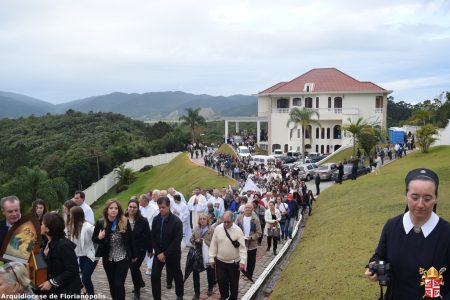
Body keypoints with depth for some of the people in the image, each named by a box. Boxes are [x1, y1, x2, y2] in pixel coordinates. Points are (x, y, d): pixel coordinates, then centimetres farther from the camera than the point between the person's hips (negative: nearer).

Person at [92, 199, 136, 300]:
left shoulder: (125, 222, -10)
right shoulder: (100, 223, -8)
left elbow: (130, 240, -1)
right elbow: (94, 239, 2)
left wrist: (133, 255, 7)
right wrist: (99, 237, -21)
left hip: (123, 258, -2)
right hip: (108, 259, 2)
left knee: (119, 284, -5)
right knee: (112, 284, 16)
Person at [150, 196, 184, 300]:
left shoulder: (176, 221, -17)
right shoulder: (156, 219, -3)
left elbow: (177, 240, -19)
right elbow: (153, 237, 2)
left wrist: (165, 254, -18)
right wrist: (158, 252, -7)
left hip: (173, 254, -3)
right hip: (159, 253, 3)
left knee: (176, 275, 13)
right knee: (155, 275, -4)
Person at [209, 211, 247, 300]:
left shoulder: (238, 230, -14)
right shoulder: (217, 228, -5)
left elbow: (242, 247, -13)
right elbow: (213, 244, 2)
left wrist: (242, 261, -18)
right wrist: (212, 258, 1)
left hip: (234, 262, -2)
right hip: (220, 261, 2)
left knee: (233, 282, 12)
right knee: (221, 281, 13)